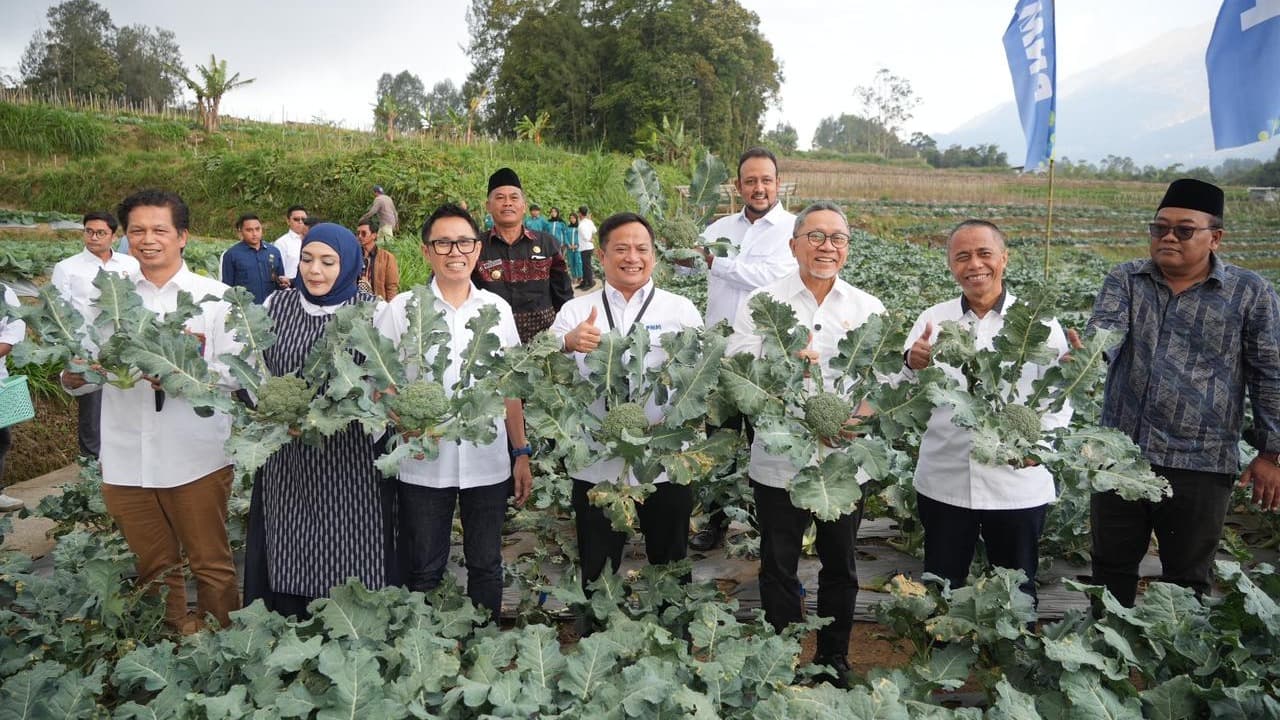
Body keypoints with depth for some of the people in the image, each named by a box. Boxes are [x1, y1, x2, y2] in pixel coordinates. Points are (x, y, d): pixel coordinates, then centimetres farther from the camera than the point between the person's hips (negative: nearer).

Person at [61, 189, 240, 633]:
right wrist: (75, 376, -14)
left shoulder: (216, 297, -1)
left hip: (196, 458, -3)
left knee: (211, 564, 7)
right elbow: (88, 375, 8)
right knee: (154, 567, 17)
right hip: (126, 459, 3)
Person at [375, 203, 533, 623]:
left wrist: (521, 454, 8)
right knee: (423, 572, 9)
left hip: (488, 463, 2)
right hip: (423, 465, -1)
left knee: (486, 567, 12)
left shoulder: (497, 309, 6)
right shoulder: (401, 309, 0)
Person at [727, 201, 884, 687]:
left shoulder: (869, 309, 5)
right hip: (779, 461, -1)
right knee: (779, 568, 11)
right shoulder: (761, 303, 0)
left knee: (840, 566, 16)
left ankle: (834, 658, 35)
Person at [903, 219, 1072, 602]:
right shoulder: (933, 320, 1)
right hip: (943, 483, 1)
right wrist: (912, 367, -22)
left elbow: (1059, 401, -3)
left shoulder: (1039, 323, -2)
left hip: (1017, 485, -1)